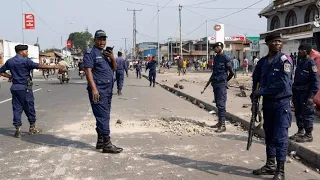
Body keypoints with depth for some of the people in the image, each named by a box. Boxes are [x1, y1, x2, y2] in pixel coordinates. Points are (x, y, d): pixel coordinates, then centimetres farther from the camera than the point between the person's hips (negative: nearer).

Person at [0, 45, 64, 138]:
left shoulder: (9, 61, 9)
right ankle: (32, 127, 18)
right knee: (29, 107, 7)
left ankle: (18, 130, 5)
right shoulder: (25, 61, -11)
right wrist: (55, 67, -18)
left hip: (15, 87, 6)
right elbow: (39, 66, -18)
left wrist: (10, 77, 13)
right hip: (25, 88, -6)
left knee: (17, 108, 7)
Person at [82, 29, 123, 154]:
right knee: (103, 116, -11)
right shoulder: (91, 53, -4)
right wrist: (94, 89, -22)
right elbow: (88, 71, -13)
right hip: (98, 90, -9)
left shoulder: (106, 54, 21)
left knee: (104, 116, 12)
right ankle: (107, 144, -10)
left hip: (108, 90, 9)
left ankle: (100, 141, 20)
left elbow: (115, 68, 19)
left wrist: (112, 58, -2)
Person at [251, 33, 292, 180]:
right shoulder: (262, 62, 5)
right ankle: (270, 165, 28)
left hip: (282, 103, -6)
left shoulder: (284, 60, -12)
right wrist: (255, 94, 1)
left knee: (280, 137, -4)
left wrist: (261, 91, -16)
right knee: (269, 135, 14)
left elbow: (283, 85, -21)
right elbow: (256, 79, 18)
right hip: (267, 103, 6)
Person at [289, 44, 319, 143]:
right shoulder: (300, 62, 13)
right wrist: (293, 90, 16)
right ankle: (300, 131, 27)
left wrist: (311, 96, -19)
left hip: (306, 93, -8)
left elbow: (315, 81, -15)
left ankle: (308, 135, 8)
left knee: (307, 114, -1)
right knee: (298, 113, 15)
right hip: (297, 92, 8)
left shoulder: (311, 63, -12)